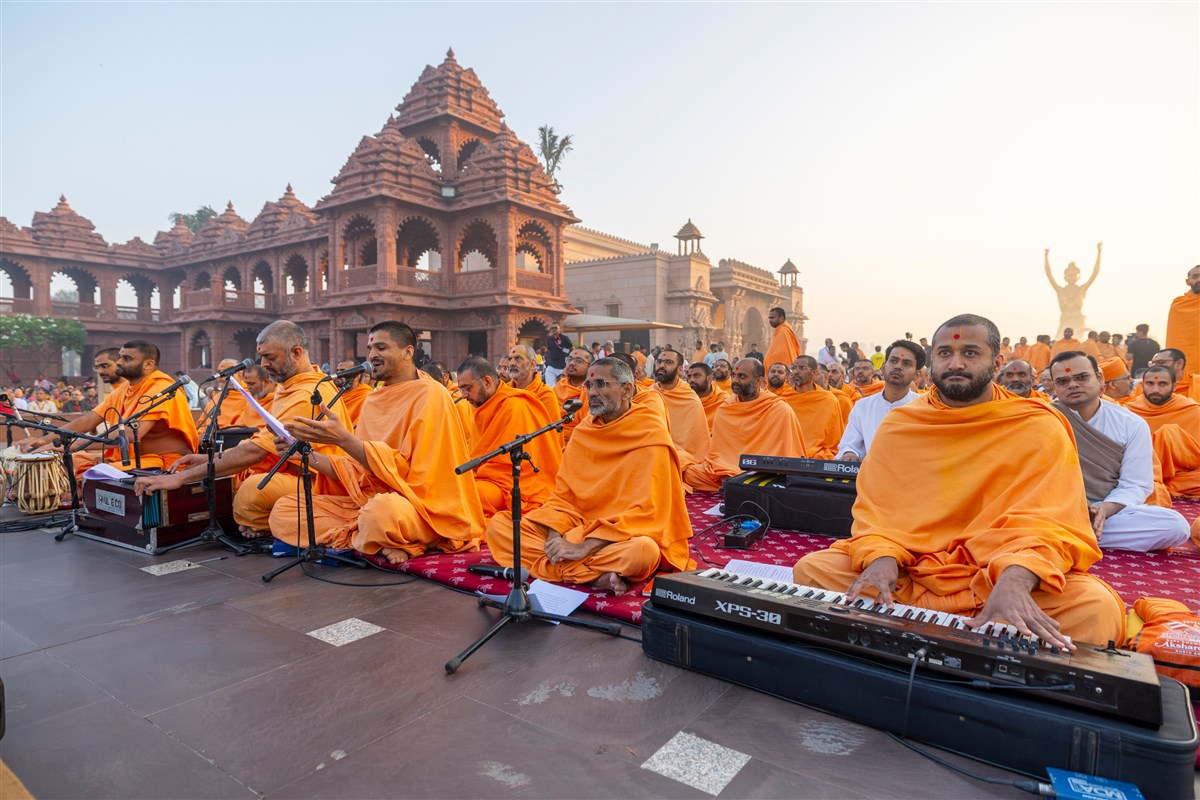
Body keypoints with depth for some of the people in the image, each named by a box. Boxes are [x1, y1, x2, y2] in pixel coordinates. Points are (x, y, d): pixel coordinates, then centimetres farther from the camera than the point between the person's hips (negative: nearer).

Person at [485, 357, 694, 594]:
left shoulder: (650, 436, -10)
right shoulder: (583, 431, 8)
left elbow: (646, 512, -17)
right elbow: (563, 494, 7)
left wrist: (585, 547, -21)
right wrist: (555, 536, -13)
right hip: (576, 527, 7)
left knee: (643, 551, -40)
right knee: (499, 525, -11)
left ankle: (564, 569, -18)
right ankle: (594, 576, -20)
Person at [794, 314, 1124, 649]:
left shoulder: (1039, 428, 0)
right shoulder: (898, 424, 6)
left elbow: (1051, 522, -11)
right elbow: (876, 509, 2)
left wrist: (1015, 580, -32)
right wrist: (882, 557, -21)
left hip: (1002, 575, -1)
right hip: (909, 573, 2)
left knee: (1096, 605, -30)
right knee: (811, 569, -20)